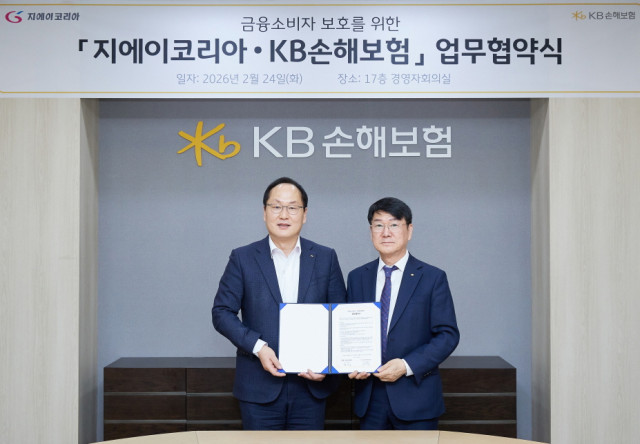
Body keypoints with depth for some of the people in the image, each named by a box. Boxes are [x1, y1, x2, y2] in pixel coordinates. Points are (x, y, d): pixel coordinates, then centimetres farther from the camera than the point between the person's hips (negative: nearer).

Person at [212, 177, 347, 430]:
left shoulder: (325, 258, 5)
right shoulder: (242, 259, 1)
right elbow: (221, 312, -1)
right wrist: (258, 347, -15)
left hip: (311, 385, 1)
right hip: (260, 388, -1)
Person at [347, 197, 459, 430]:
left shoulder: (433, 277, -2)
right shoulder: (357, 277, 8)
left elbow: (448, 334, -6)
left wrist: (407, 365, -16)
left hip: (416, 397, -2)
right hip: (369, 397, 3)